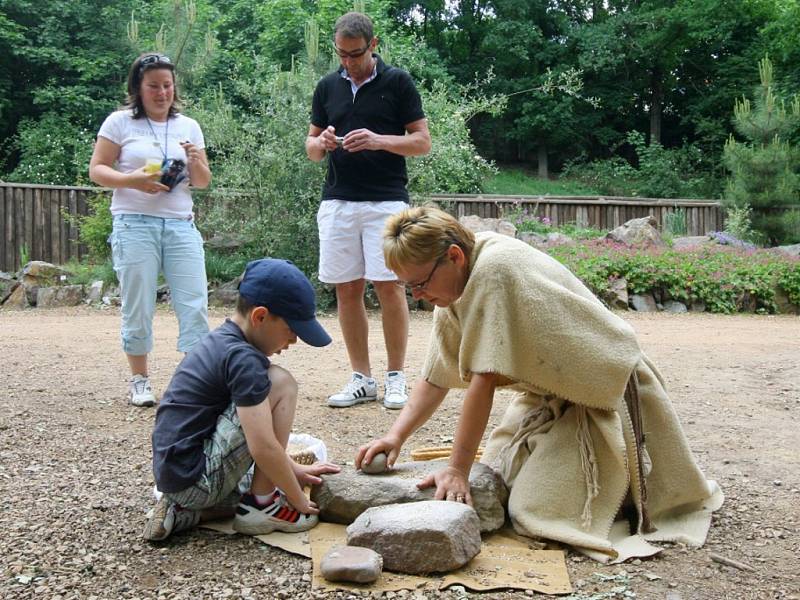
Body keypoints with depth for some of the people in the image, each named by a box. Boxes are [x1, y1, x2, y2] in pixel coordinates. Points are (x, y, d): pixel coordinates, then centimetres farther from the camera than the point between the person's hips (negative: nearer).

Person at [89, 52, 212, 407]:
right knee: (138, 308, 2)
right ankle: (140, 380, 16)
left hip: (181, 226, 3)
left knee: (195, 305, -3)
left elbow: (202, 182, 15)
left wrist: (196, 164, -8)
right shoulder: (120, 122, 4)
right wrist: (133, 180, -16)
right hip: (135, 226, -3)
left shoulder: (188, 126, 13)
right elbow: (97, 169, 1)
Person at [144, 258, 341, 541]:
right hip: (196, 479, -10)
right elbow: (263, 447, -22)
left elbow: (259, 426, 20)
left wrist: (294, 469, 18)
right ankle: (261, 506, -5)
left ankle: (184, 510, 11)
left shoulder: (220, 340, 12)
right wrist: (298, 501, -8)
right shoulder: (243, 359, -19)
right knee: (281, 383, -12)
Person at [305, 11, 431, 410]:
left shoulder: (397, 82, 1)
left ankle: (396, 377, 6)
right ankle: (361, 378, 13)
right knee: (347, 289, 3)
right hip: (337, 201, 4)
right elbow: (311, 148, 15)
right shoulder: (327, 87, 12)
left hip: (386, 201, -4)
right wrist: (321, 143, -8)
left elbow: (422, 141, -1)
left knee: (388, 285, -6)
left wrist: (379, 140, -17)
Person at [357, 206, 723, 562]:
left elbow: (484, 379, -29)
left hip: (606, 394, -9)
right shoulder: (455, 288, 1)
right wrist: (395, 436, -11)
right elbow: (435, 379, 4)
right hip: (549, 396, 9)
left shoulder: (493, 269, -28)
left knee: (530, 510, -15)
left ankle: (635, 486, 8)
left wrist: (457, 471, -25)